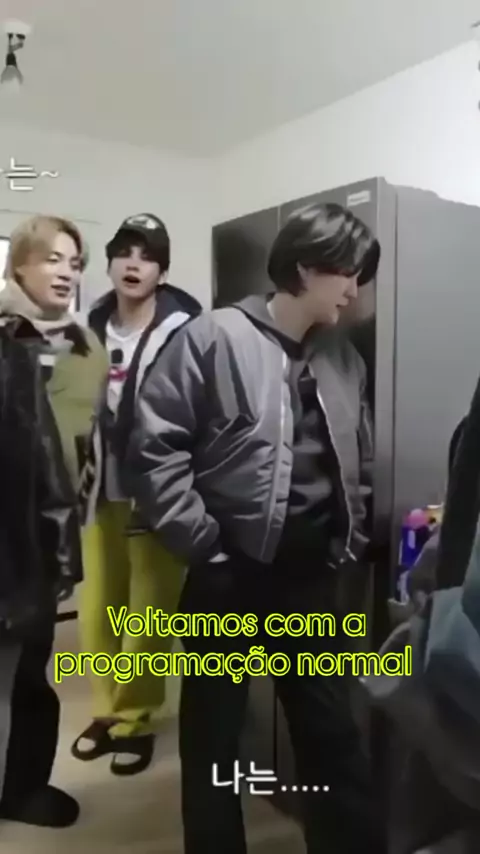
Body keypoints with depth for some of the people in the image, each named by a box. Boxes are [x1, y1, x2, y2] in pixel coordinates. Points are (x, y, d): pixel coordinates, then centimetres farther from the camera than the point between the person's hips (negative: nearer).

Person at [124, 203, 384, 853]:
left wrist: (350, 549, 8)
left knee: (333, 730, 15)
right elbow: (153, 445, -12)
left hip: (316, 577, 4)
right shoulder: (214, 338, -9)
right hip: (229, 574, -3)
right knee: (213, 733, 14)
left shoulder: (344, 357, 7)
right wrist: (202, 543, -13)